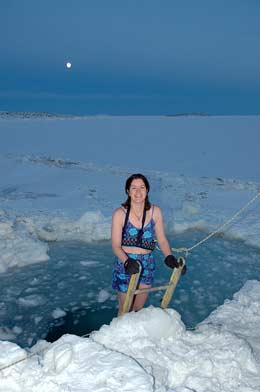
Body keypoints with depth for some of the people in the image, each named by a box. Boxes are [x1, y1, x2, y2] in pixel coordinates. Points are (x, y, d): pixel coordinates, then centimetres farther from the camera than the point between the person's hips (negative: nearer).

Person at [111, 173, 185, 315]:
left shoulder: (155, 211, -4)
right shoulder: (120, 214, -13)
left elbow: (161, 239, 3)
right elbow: (116, 246, -14)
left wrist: (169, 257, -13)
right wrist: (127, 262, -30)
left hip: (147, 266, 3)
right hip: (125, 265, -3)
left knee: (139, 308, 19)